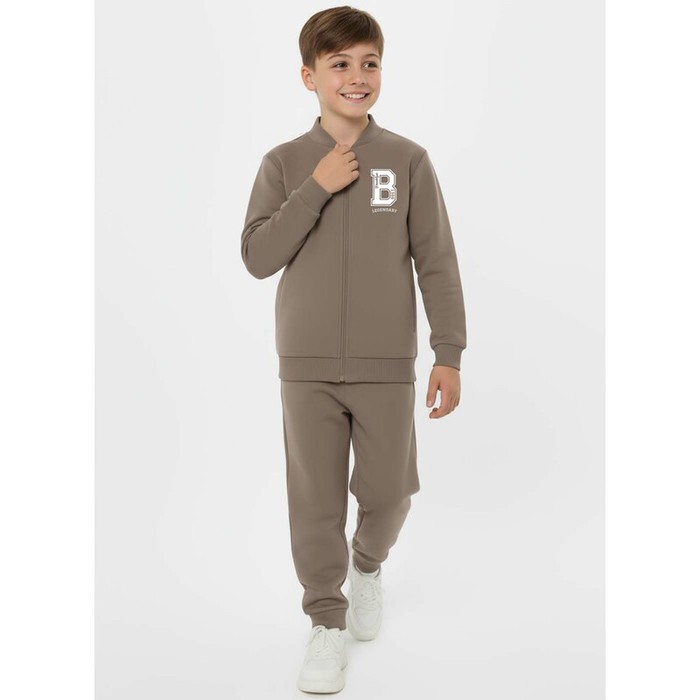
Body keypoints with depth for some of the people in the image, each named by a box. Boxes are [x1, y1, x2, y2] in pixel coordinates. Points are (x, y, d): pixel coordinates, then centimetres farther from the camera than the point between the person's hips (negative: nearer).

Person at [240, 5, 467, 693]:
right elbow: (258, 257, -6)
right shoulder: (284, 163, 2)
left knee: (387, 492, 9)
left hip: (386, 364, 0)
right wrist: (317, 189, -14)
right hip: (306, 365, 0)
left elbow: (436, 262, 0)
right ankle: (327, 620, 24)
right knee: (315, 499, 5)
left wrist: (449, 355, -4)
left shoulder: (408, 159, 0)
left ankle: (368, 563, 42)